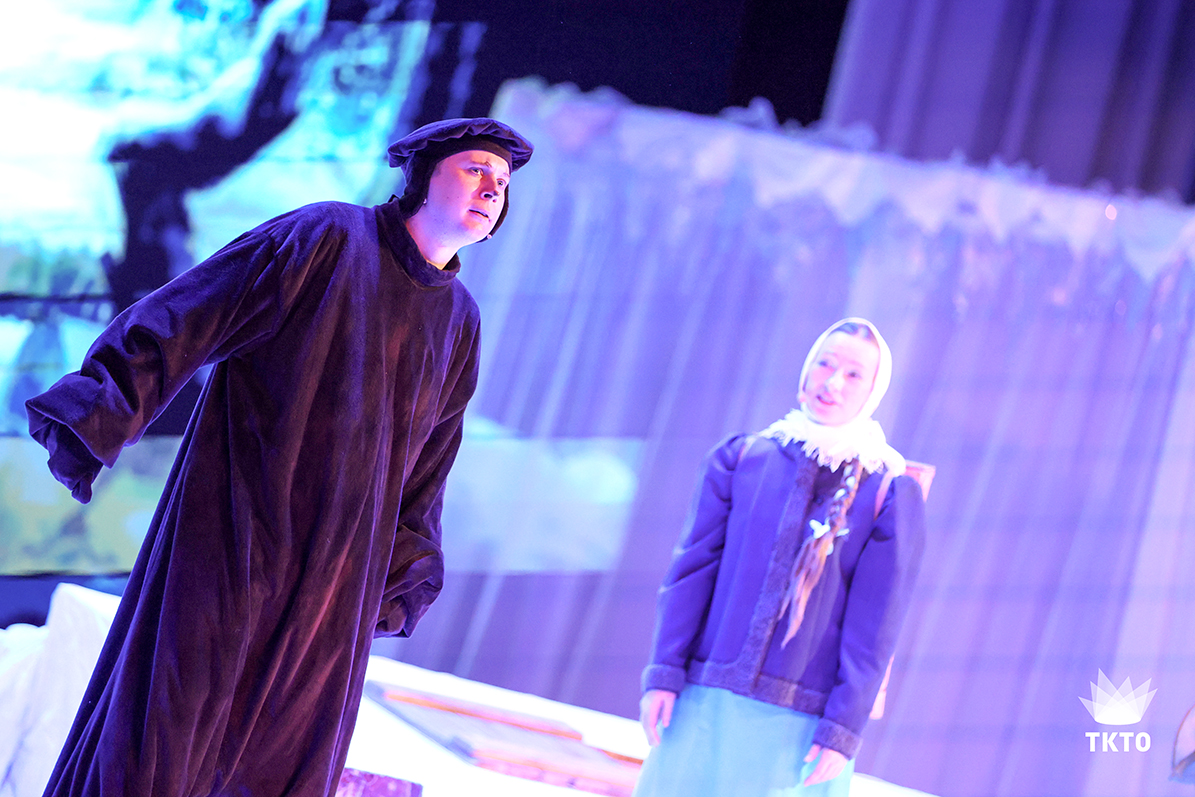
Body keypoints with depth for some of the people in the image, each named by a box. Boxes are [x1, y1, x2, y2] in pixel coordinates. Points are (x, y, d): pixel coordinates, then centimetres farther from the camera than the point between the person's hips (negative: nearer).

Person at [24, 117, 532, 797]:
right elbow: (186, 319, -10)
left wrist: (406, 575, 17)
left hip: (338, 578, 6)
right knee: (167, 730, -7)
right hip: (234, 533, -6)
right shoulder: (326, 238, -5)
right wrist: (99, 418, -19)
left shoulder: (459, 324, 13)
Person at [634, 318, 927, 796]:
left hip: (800, 726, -2)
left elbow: (875, 626, -4)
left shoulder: (891, 494, 0)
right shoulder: (743, 458, 7)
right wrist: (664, 674, -3)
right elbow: (692, 569, 6)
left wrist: (842, 731, -10)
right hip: (707, 706, 2)